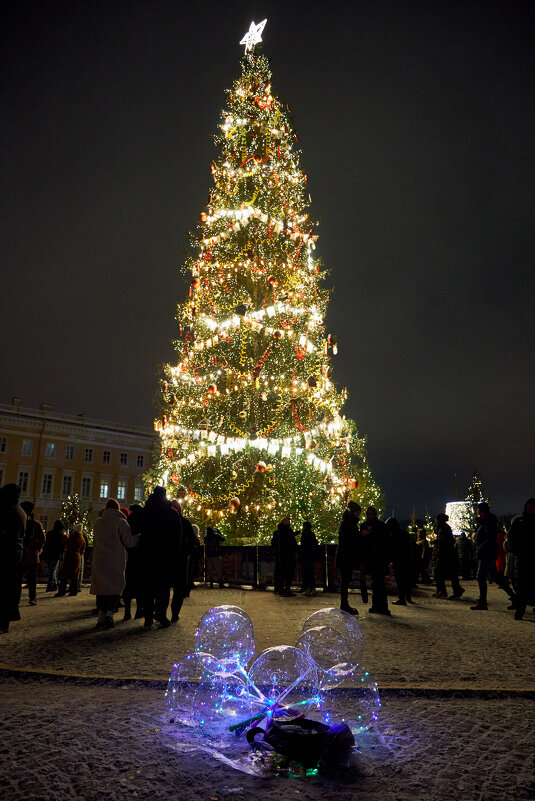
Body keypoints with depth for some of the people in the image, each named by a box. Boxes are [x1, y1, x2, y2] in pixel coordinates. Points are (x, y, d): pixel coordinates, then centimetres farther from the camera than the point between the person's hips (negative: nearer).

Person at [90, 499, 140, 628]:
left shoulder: (98, 522, 10)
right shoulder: (120, 522, -8)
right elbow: (129, 542, -10)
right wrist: (139, 537, 5)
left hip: (99, 561, 4)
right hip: (115, 562, -4)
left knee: (101, 587, 11)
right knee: (115, 587, 3)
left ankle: (101, 617, 9)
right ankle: (109, 613, -13)